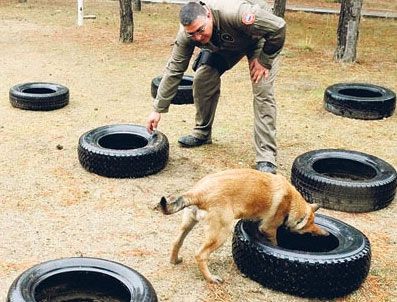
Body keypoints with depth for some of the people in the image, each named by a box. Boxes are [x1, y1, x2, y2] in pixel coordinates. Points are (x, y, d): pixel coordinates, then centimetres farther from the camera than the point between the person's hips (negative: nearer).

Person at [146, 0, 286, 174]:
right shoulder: (186, 35, -27)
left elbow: (278, 27, -35)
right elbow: (174, 70, -19)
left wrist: (264, 61, -26)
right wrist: (158, 109, -18)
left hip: (260, 38, -5)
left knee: (262, 92, -18)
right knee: (203, 78, -8)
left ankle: (266, 157, -15)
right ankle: (202, 133, 15)